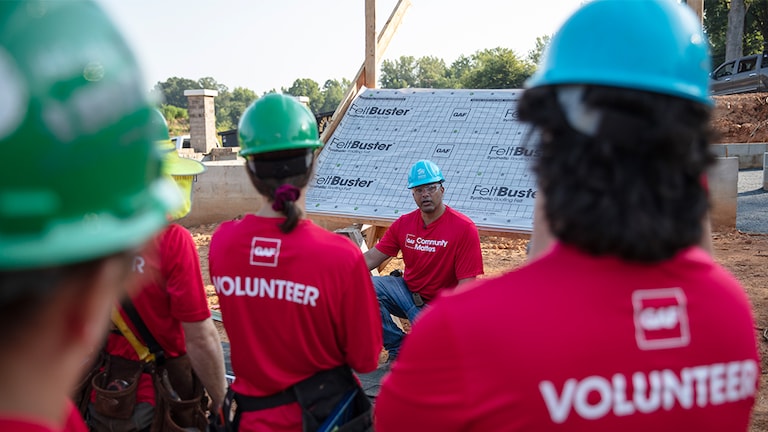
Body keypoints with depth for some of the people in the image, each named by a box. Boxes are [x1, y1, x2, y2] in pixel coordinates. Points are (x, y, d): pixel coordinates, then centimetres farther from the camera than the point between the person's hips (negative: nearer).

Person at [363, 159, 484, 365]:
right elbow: (371, 258, 0)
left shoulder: (464, 228, -15)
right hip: (407, 292, 5)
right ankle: (398, 347, -2)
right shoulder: (403, 224, 1)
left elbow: (466, 283, -18)